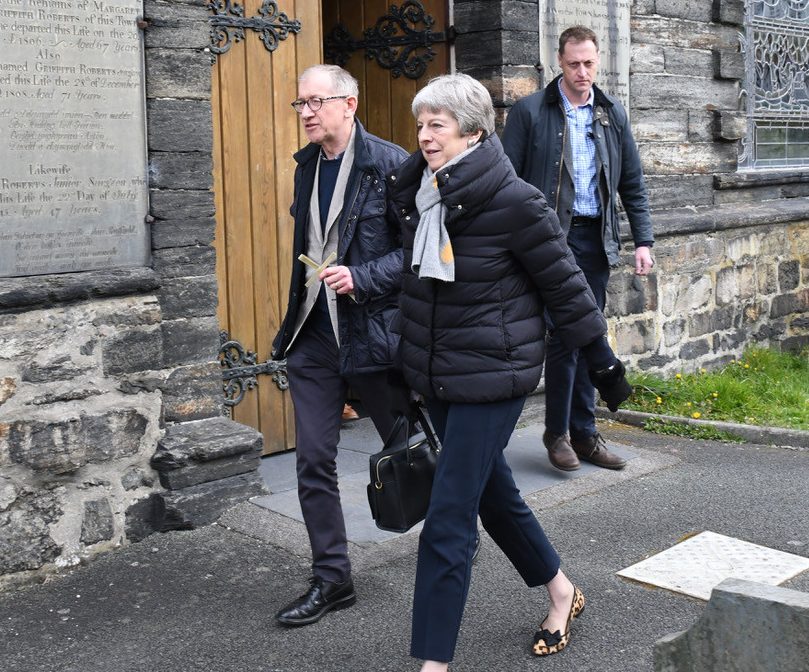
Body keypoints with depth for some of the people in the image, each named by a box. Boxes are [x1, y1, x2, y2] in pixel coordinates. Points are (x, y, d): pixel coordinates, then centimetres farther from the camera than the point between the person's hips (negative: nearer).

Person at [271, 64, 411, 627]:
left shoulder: (390, 164, -11)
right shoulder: (307, 165, 11)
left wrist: (362, 278, -22)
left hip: (375, 332, -6)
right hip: (313, 337, 6)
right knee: (314, 463, 5)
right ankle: (332, 579, 18)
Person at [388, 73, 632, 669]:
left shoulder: (513, 201, -18)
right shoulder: (417, 192, 2)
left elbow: (564, 284, -10)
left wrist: (603, 362, -3)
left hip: (492, 376, -8)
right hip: (436, 373, 8)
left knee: (449, 521, -7)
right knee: (493, 492, 21)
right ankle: (562, 592, 44)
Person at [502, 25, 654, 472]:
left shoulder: (612, 114, 12)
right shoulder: (529, 112, 0)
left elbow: (632, 183, 15)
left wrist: (643, 241, 8)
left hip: (596, 238, 5)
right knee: (563, 332, -9)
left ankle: (583, 433, 18)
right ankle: (557, 432, 7)